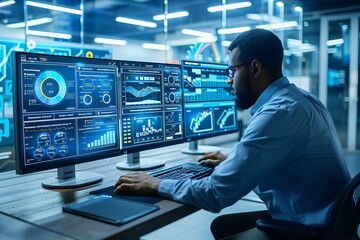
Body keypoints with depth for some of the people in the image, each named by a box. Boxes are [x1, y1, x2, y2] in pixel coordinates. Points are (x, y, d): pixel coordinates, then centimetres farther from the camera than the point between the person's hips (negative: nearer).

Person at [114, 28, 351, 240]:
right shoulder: (299, 98, 5)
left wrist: (157, 185, -12)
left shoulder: (279, 113, -26)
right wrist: (234, 161, 19)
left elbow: (216, 193, -26)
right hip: (313, 217, 9)